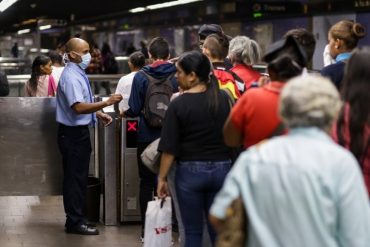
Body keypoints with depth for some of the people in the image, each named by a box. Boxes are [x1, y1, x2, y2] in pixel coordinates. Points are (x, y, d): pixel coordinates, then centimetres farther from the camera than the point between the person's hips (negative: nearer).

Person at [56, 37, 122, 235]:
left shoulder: (79, 74, 12)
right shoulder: (70, 77, -19)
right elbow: (78, 107, -29)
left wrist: (99, 114, 11)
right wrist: (106, 103, -29)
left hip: (80, 131, 10)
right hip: (73, 134, -10)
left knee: (79, 177, 15)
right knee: (75, 178, -4)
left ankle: (75, 219, 24)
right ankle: (75, 222, 3)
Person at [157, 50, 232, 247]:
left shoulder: (178, 104, -11)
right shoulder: (223, 98, -1)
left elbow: (169, 148, -9)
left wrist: (162, 178, -2)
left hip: (190, 171, -3)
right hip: (222, 168, 3)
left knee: (193, 231, 8)